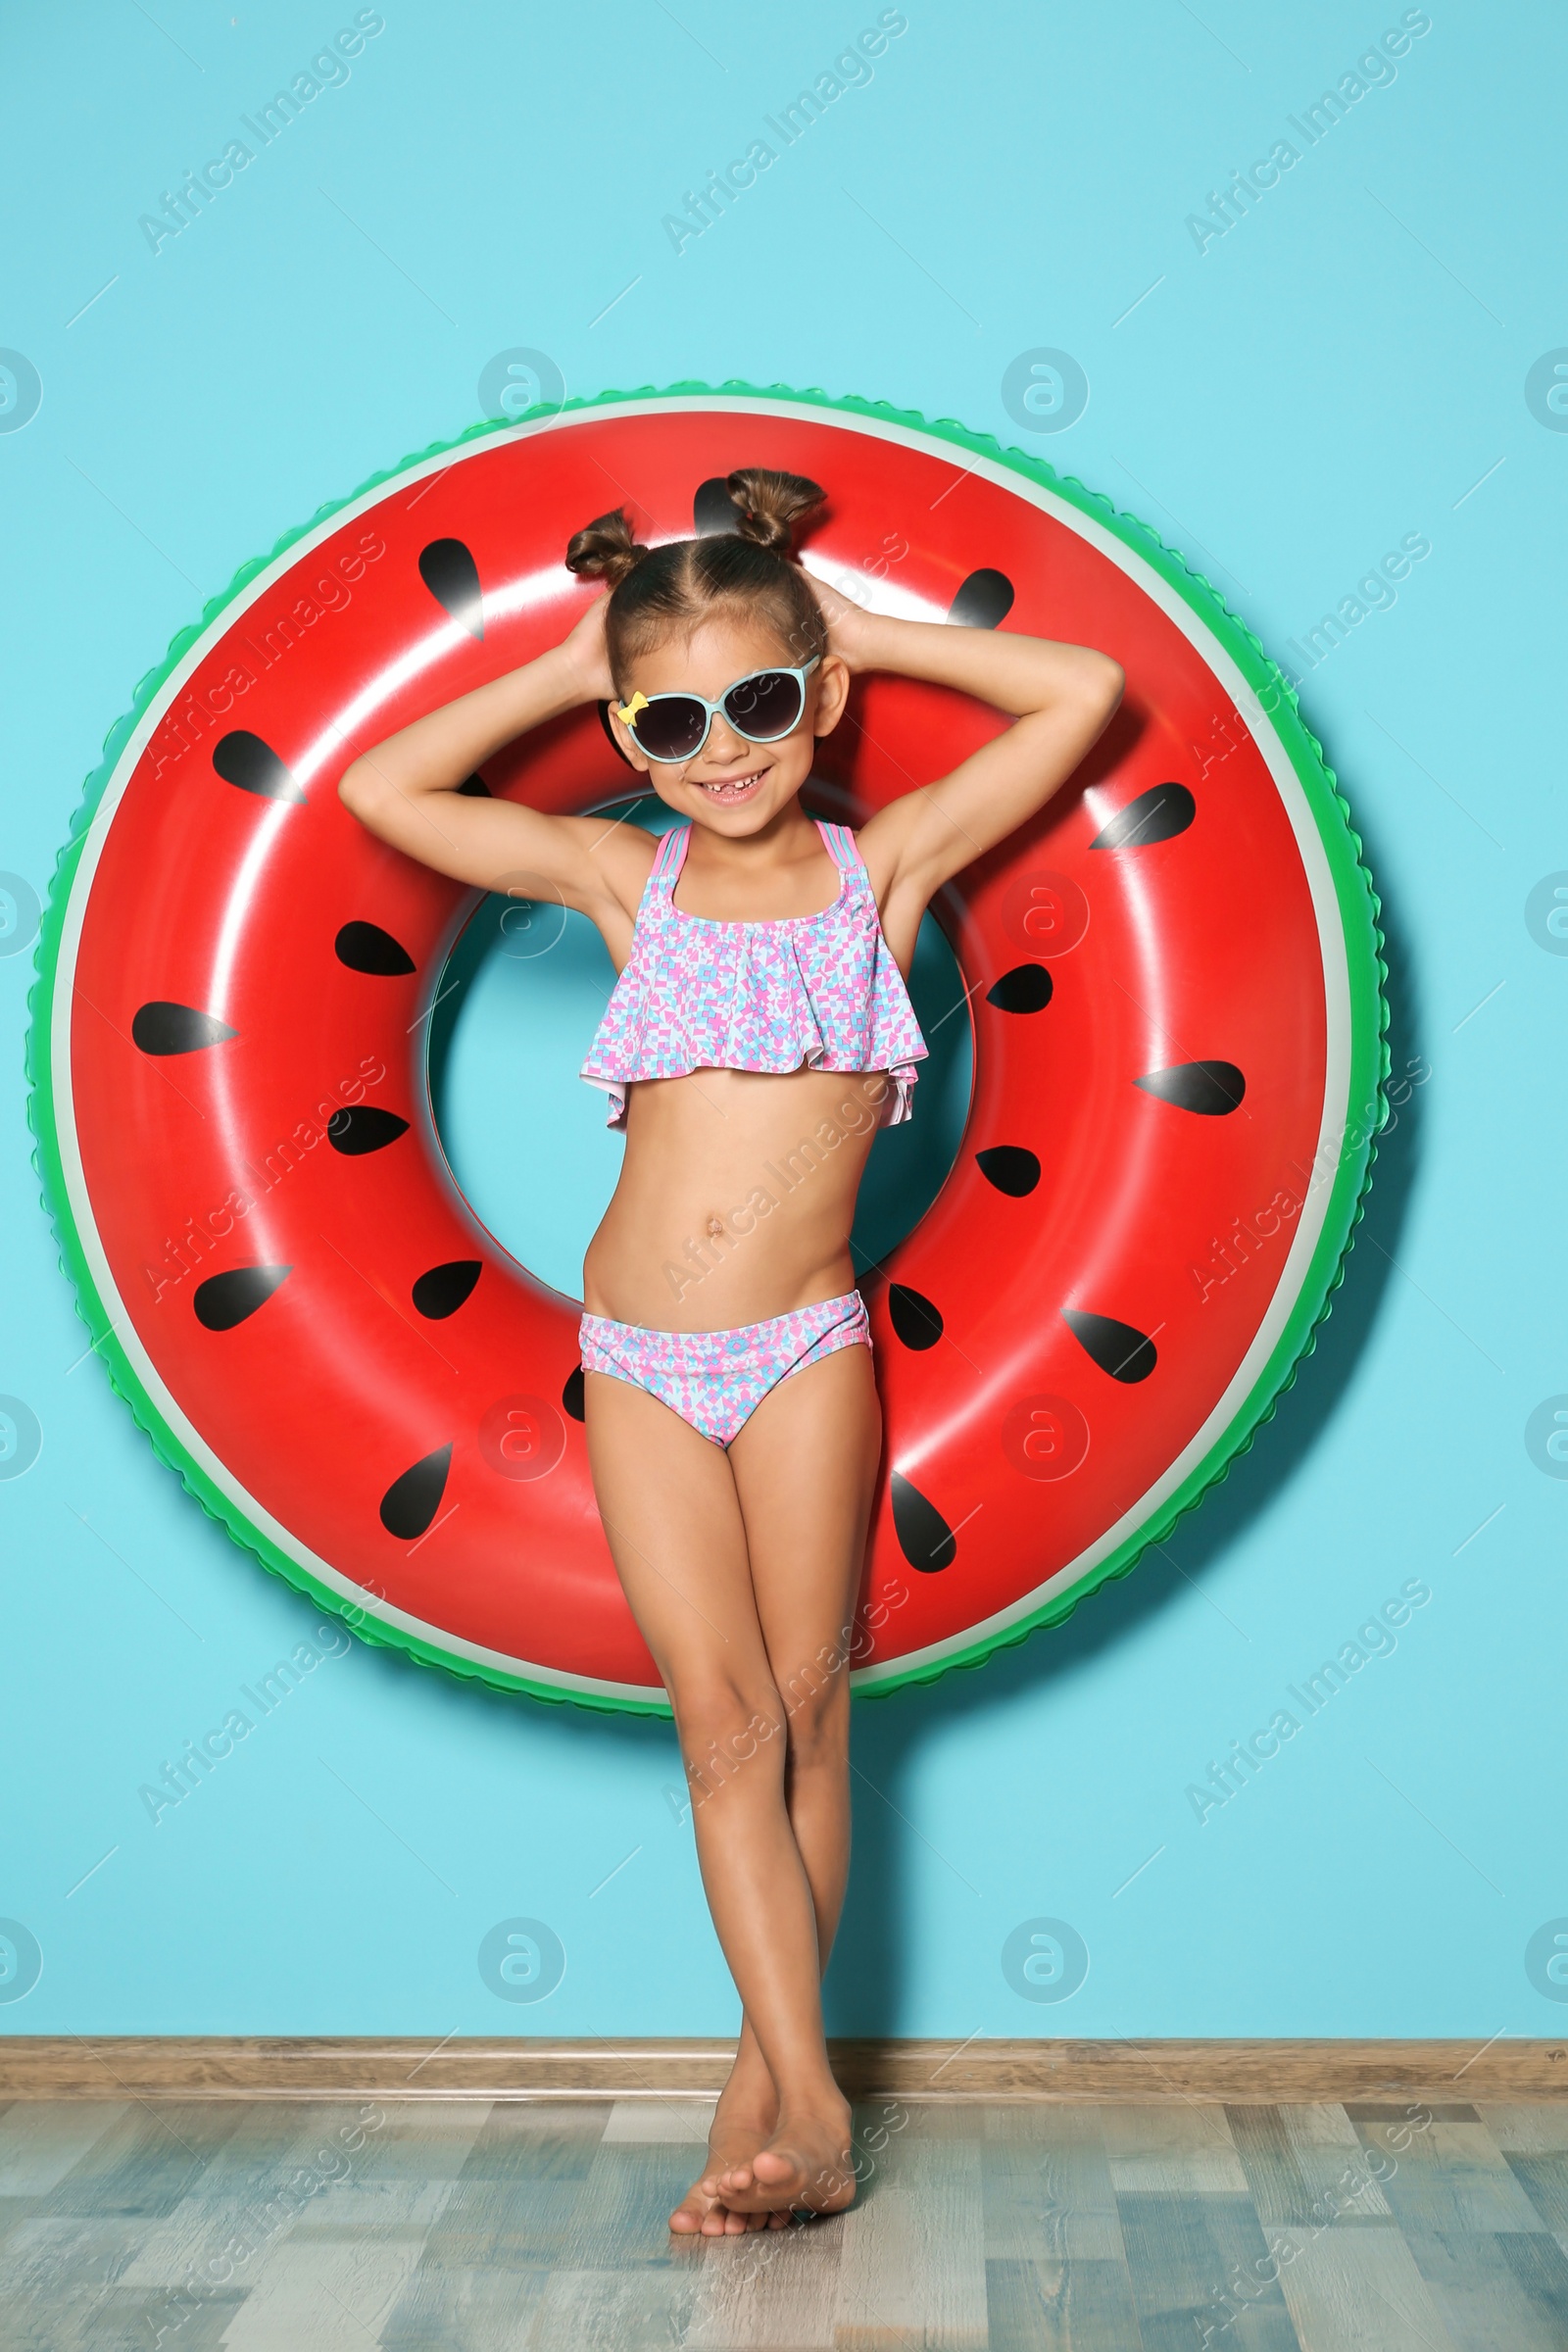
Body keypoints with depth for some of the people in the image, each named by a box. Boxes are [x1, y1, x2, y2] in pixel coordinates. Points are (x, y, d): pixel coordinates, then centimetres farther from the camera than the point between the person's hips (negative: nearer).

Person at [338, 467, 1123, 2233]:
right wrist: (562, 674, 8)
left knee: (804, 1707, 3)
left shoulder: (884, 860, 2)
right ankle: (810, 2107, -2)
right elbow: (379, 790, 6)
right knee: (723, 1717, -4)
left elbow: (1090, 690, 1)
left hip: (805, 1348, -1)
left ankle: (764, 2076, 15)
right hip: (640, 1356, 1)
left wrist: (865, 635, 5)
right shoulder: (624, 877, 6)